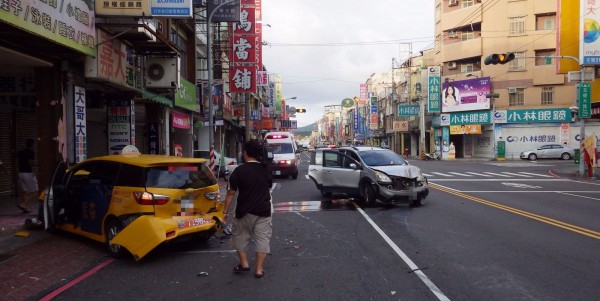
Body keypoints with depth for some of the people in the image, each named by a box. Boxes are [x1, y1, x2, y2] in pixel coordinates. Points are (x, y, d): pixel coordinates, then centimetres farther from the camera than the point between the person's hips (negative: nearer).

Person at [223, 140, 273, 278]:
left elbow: (231, 192, -8)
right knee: (262, 238, 7)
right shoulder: (266, 169, 2)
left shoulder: (239, 170, -10)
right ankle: (259, 269, 7)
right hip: (264, 210, 3)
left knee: (239, 236, 17)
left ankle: (244, 263, 19)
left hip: (245, 211, -3)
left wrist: (226, 211, -2)